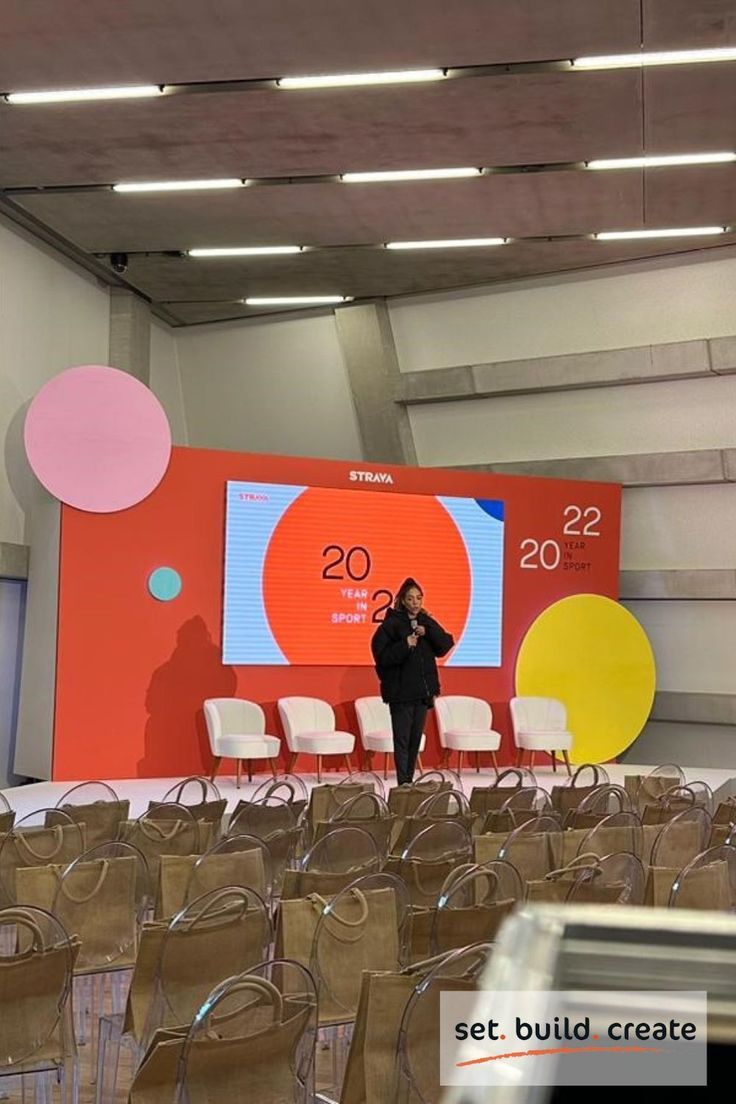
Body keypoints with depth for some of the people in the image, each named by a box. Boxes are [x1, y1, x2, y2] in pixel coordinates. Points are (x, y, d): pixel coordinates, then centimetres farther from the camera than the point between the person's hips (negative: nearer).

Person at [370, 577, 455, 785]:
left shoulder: (426, 623, 10)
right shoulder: (391, 624, -6)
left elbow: (446, 644, 1)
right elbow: (382, 655, -12)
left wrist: (428, 632, -12)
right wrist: (405, 646, -22)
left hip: (423, 690, 6)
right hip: (401, 691, -6)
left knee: (415, 739, 11)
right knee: (402, 740, -6)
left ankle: (409, 781, 19)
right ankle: (403, 784, -5)